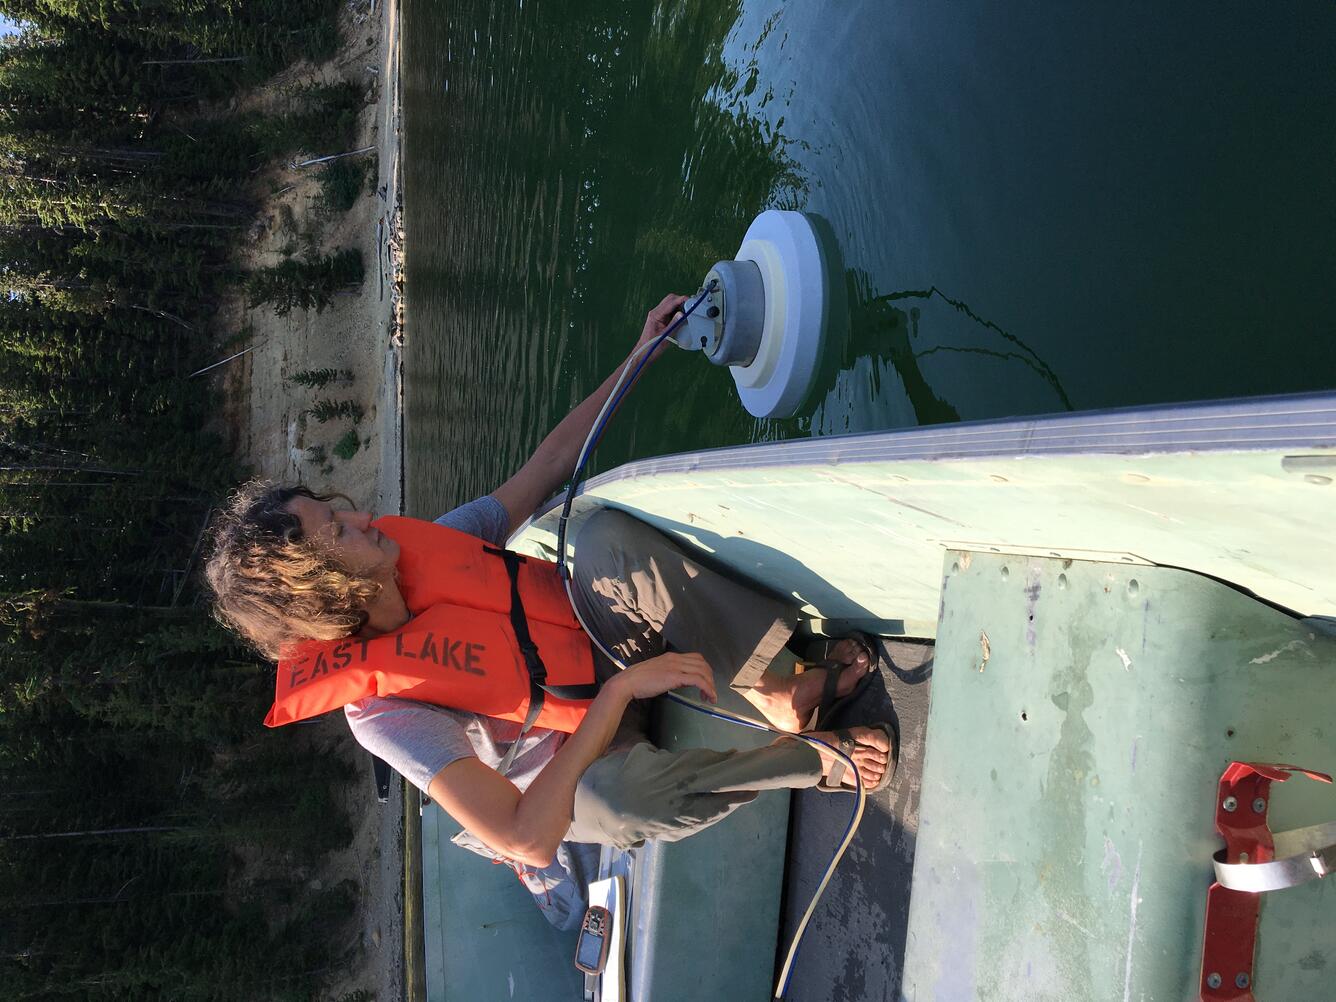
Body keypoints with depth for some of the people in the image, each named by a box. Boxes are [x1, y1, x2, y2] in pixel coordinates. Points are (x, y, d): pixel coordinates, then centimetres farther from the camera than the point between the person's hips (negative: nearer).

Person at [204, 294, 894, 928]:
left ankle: (782, 695, -18)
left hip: (603, 668, 5)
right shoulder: (381, 712, -26)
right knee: (616, 794, -45)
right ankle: (812, 761, -16)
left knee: (603, 537, -26)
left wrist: (640, 356, -4)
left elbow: (556, 458, 0)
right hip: (581, 773, -5)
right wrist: (622, 689, -37)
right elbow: (527, 840, -34)